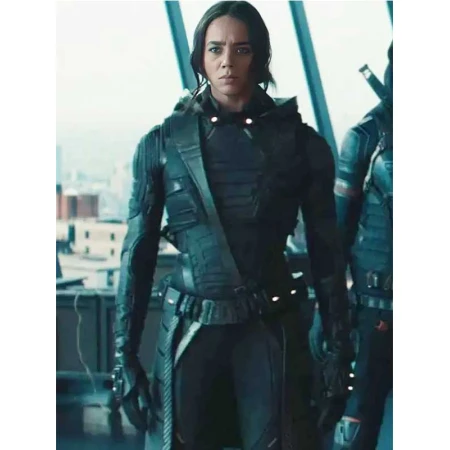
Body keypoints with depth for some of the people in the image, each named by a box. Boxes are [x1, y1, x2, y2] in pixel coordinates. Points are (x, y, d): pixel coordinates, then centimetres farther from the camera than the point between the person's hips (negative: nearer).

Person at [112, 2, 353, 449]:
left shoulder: (300, 142, 0)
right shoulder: (163, 143, 1)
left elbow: (326, 255, 3)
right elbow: (138, 253, 2)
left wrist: (339, 353, -1)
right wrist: (125, 355, -2)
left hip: (271, 331, 0)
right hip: (190, 330, 1)